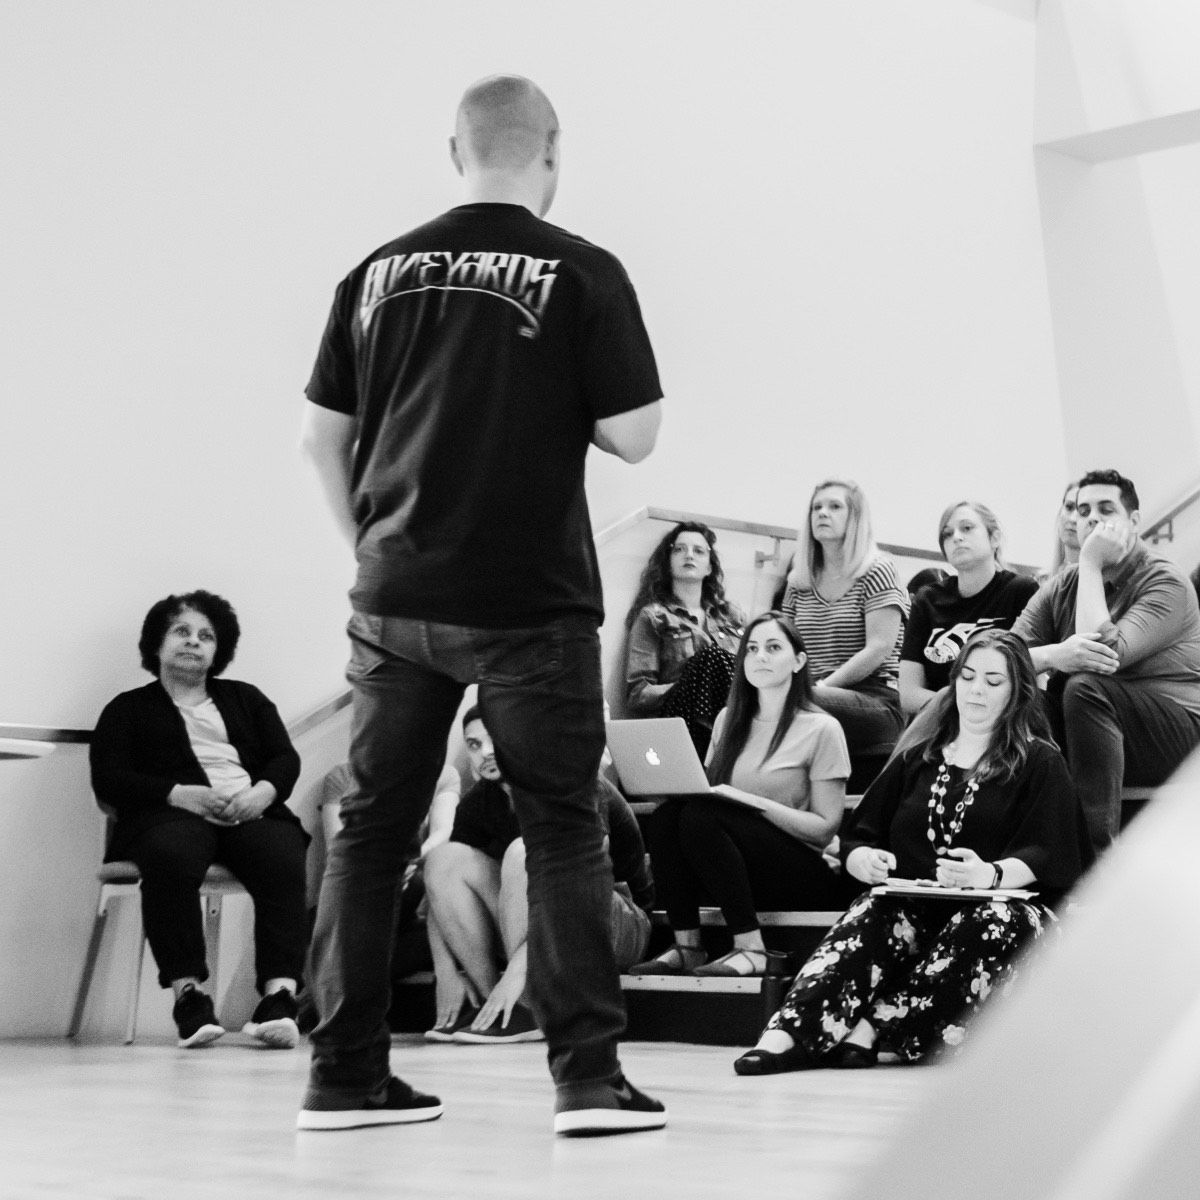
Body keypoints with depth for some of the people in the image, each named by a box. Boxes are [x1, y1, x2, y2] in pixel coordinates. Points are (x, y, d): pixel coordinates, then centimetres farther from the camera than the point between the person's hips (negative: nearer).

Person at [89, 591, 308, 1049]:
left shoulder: (245, 698, 30)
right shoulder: (128, 709, 21)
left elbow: (286, 758, 17)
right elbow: (109, 782, 5)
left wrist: (263, 790, -8)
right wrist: (182, 794, -12)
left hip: (251, 811, 2)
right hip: (171, 815, -2)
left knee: (286, 857, -34)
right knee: (173, 855, -40)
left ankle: (280, 994, -43)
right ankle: (187, 993, -38)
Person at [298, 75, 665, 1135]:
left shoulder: (379, 272, 6)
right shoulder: (583, 273, -5)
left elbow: (322, 436, 8)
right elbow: (633, 436, -8)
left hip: (396, 598, 4)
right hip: (532, 602, -3)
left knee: (372, 829, 10)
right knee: (563, 831, 4)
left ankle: (346, 1074, 13)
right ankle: (587, 1075, -1)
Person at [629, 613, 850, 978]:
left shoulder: (821, 729, -2)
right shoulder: (729, 720, 16)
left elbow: (826, 828, -6)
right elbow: (707, 787, 17)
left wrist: (755, 802, -17)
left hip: (803, 875, -5)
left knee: (700, 816, -29)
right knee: (665, 815, -22)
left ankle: (751, 949, -30)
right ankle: (686, 947, -23)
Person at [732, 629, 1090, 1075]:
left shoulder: (1040, 764, 9)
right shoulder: (917, 761, 23)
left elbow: (1045, 856, -5)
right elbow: (855, 841, 18)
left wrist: (991, 874, -27)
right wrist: (866, 860, -8)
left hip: (1002, 907, -3)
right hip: (917, 908, 3)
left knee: (990, 922, -37)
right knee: (874, 911, -31)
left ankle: (872, 1027, -45)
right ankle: (789, 1033, -49)